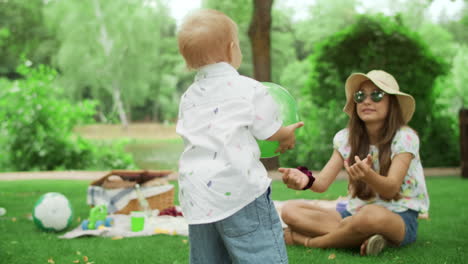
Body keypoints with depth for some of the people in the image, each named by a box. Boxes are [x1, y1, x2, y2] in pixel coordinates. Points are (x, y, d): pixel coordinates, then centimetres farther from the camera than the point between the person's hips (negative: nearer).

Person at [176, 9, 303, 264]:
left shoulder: (188, 97, 14)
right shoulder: (249, 89, -3)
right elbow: (270, 132, 7)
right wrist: (288, 134, 30)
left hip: (197, 198, 6)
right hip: (238, 191, -6)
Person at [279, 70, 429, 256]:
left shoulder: (404, 138, -11)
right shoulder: (345, 138, 2)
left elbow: (390, 190, -22)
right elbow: (322, 183, -9)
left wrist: (368, 175, -45)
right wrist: (306, 180, -34)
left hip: (399, 219, -5)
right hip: (355, 213, 5)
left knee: (372, 215, -42)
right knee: (290, 210, -13)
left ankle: (306, 240, -17)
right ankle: (363, 239, -25)